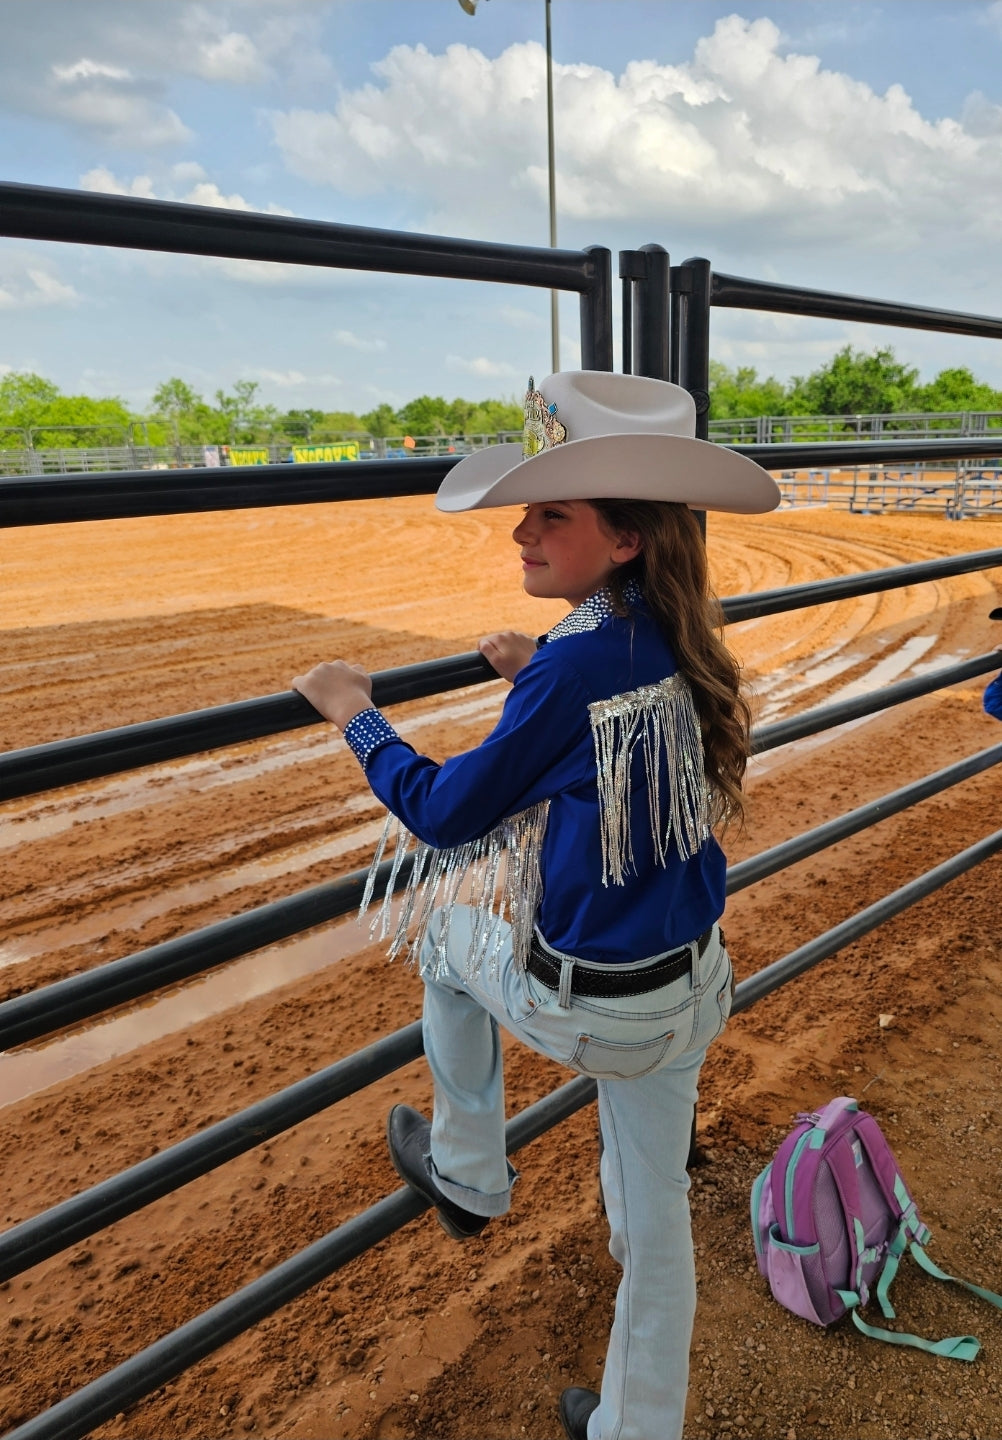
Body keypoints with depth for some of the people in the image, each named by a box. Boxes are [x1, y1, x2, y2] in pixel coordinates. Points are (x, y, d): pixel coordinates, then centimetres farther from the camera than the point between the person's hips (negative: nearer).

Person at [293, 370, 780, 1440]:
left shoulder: (574, 666, -25)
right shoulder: (676, 646, -3)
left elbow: (444, 812, -14)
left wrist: (353, 712, -3)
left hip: (583, 1002, -6)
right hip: (686, 983, 7)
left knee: (446, 918, 24)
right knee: (656, 1203, 22)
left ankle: (465, 1174, 38)